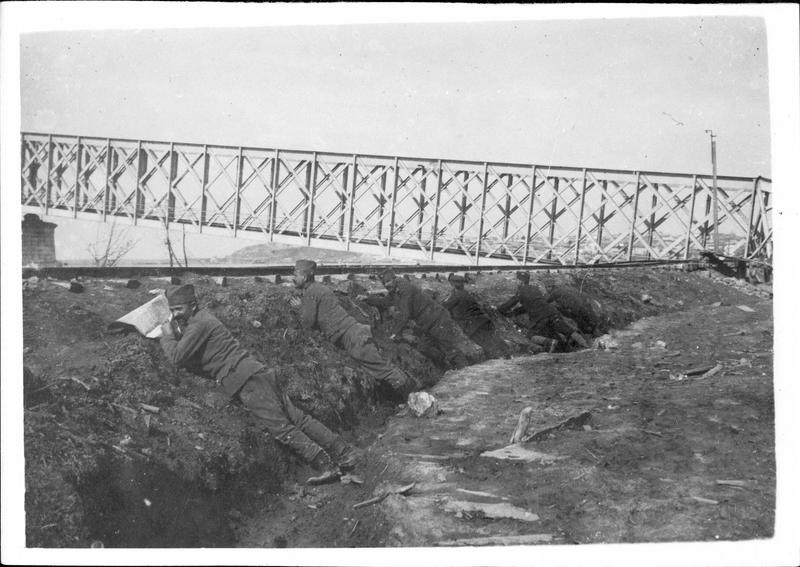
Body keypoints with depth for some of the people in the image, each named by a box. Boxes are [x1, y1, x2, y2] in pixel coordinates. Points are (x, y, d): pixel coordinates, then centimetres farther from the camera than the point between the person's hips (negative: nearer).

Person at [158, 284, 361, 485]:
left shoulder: (200, 323, -5)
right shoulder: (195, 321, 24)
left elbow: (177, 357, -12)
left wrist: (167, 336, 5)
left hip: (245, 377, -9)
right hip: (250, 374, 9)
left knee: (281, 426, -12)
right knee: (296, 417, 4)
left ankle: (325, 465, -14)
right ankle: (346, 453, 1)